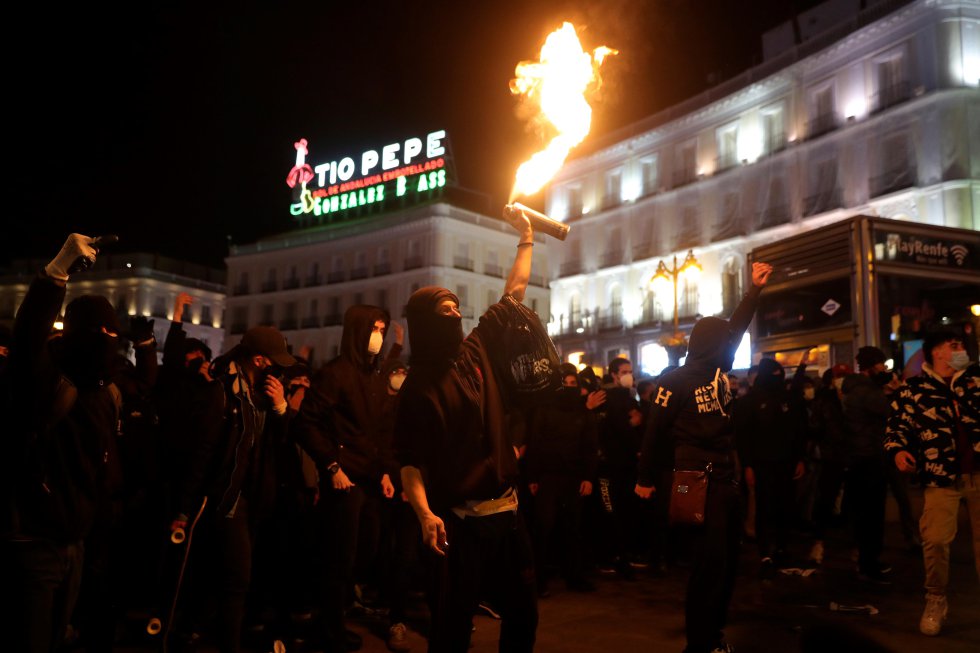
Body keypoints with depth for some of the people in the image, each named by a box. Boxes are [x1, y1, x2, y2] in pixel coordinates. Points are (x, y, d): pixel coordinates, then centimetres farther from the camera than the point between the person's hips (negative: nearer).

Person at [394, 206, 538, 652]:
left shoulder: (477, 350, 6)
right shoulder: (418, 385, -8)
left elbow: (514, 292, 15)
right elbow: (410, 460, -14)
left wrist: (526, 237, 16)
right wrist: (425, 514, -27)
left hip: (506, 511, 6)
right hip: (457, 520, -5)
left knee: (523, 614, 17)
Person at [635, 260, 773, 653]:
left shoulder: (719, 371, 9)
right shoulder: (675, 381, -11)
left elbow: (736, 327, 21)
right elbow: (655, 430, -8)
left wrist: (755, 289, 22)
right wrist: (645, 480, -5)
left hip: (725, 476, 8)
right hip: (698, 479, -8)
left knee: (727, 558, 14)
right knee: (711, 560, -6)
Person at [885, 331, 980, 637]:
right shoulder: (912, 390, 2)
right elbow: (897, 426, 3)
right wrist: (898, 451, -12)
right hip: (942, 477, -3)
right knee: (935, 540, -8)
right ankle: (936, 600, 10)